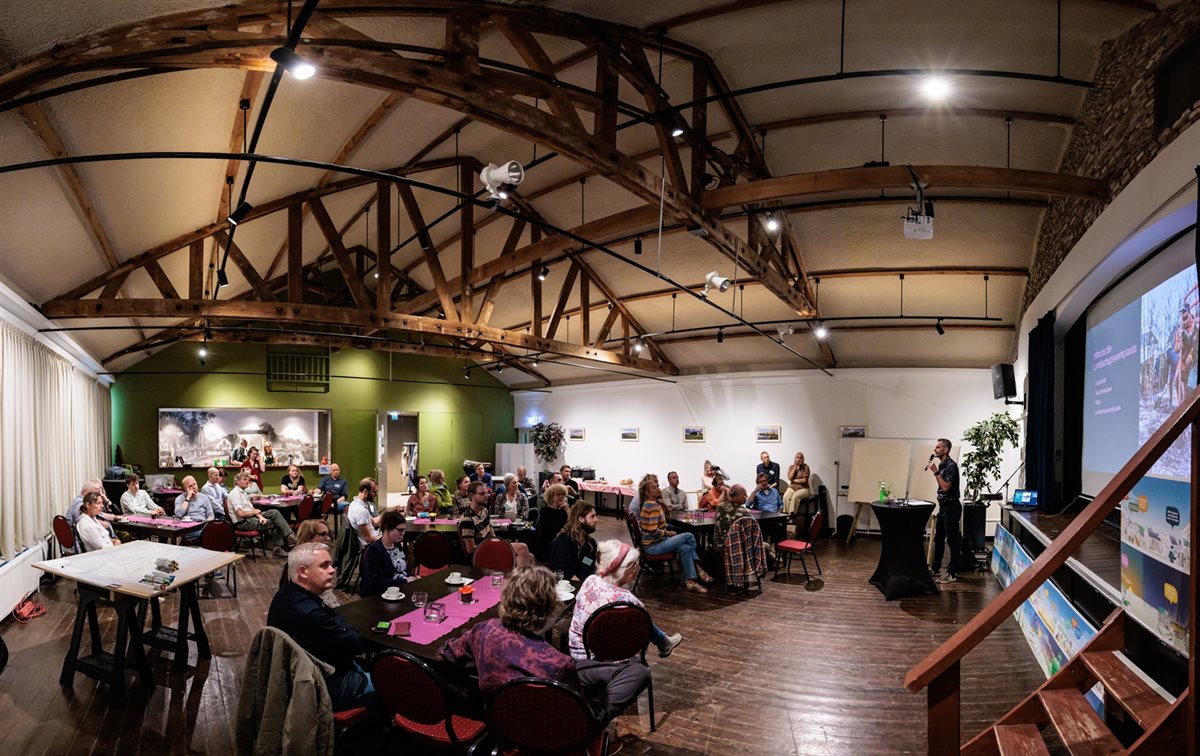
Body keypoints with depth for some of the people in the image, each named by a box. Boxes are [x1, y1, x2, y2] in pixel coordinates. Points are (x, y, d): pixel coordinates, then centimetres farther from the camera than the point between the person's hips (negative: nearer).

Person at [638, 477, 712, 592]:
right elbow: (653, 532, -25)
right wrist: (669, 533, -9)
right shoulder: (654, 506, -21)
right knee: (689, 536, -10)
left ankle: (689, 580, -1)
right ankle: (697, 568, 5)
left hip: (655, 543, 10)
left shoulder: (647, 504, 9)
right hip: (653, 546, -10)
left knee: (685, 548, -2)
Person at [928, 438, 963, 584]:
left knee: (952, 540, -2)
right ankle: (936, 568, 23)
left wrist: (935, 472, -20)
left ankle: (952, 573, 4)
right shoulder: (941, 465, 11)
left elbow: (945, 487, -22)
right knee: (938, 538, 14)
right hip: (943, 506, 9)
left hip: (951, 506, -9)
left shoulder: (951, 465, -16)